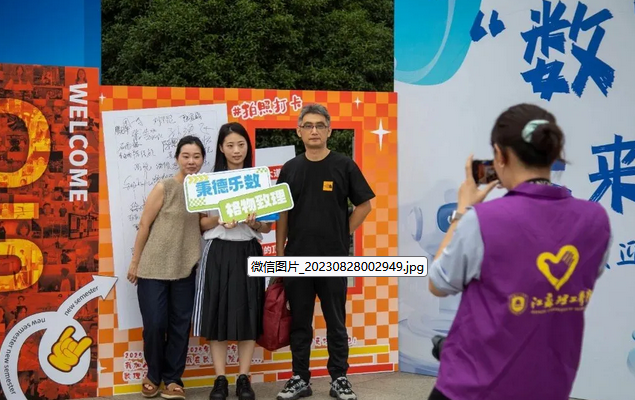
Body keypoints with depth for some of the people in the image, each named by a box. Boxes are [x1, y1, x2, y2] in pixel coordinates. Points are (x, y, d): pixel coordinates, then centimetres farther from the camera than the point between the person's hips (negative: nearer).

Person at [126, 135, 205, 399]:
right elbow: (144, 225, -6)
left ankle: (172, 379, 19)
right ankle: (153, 375, 21)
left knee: (180, 325, 6)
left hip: (184, 268, 4)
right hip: (153, 267, -4)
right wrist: (135, 262, -4)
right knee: (154, 324, -1)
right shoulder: (164, 188, -9)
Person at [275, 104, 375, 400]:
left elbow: (364, 204, 4)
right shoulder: (290, 169, 6)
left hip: (333, 258, -2)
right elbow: (282, 214, 9)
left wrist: (344, 234, 0)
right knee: (299, 323, 9)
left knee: (336, 323, 6)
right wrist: (279, 252, 4)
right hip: (296, 258, 2)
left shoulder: (344, 165, -1)